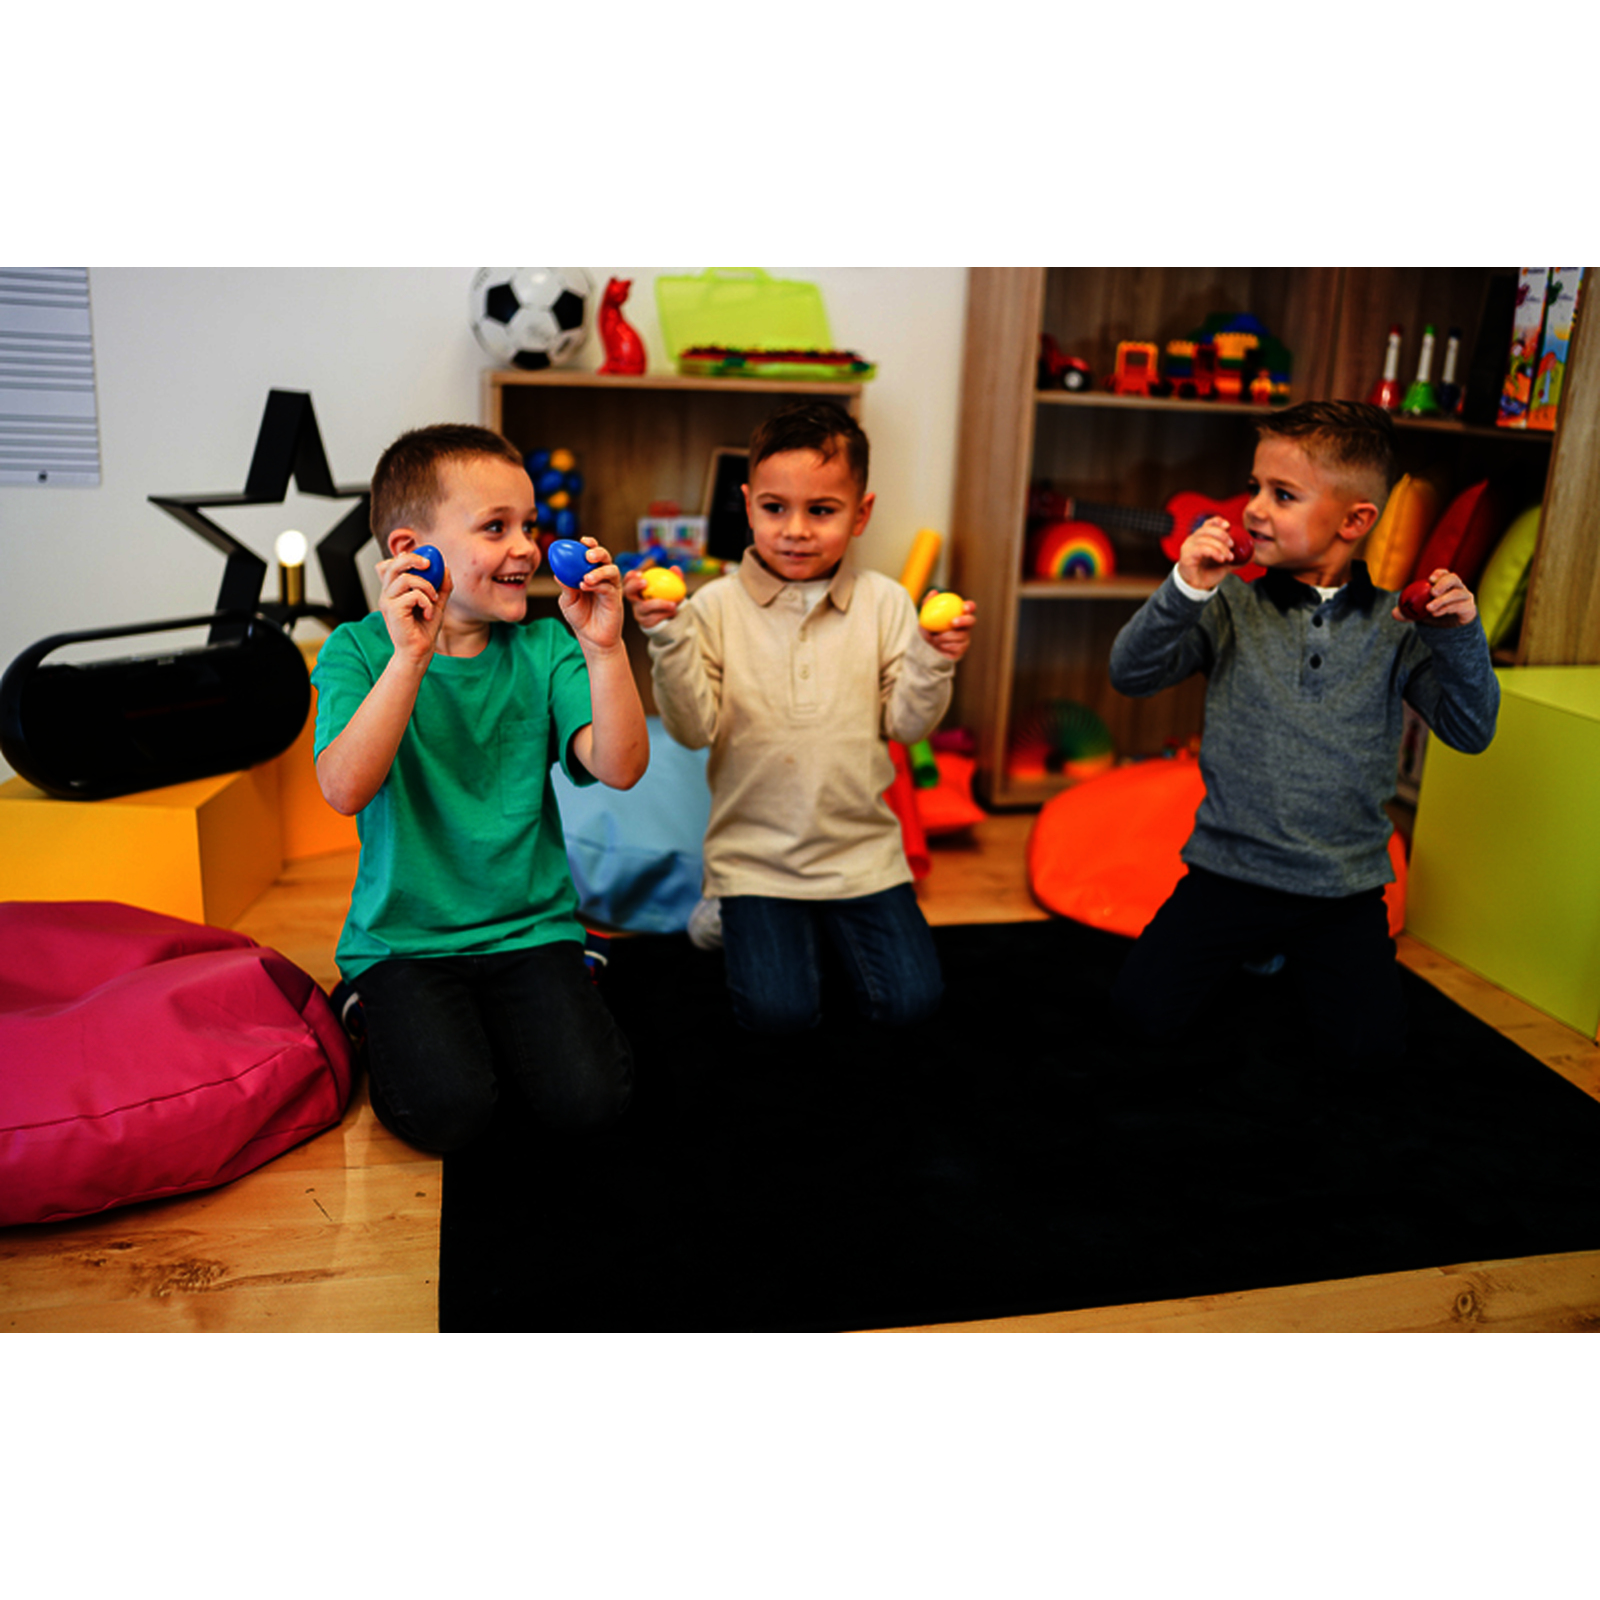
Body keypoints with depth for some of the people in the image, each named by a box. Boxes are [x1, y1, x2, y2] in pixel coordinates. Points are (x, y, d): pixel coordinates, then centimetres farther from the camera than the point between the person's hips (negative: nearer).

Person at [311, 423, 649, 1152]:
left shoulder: (544, 649, 0)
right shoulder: (359, 649, -5)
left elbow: (620, 768, -12)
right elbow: (346, 789, -21)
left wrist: (603, 648, -24)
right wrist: (410, 657, -28)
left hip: (531, 928, 2)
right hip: (403, 936, -1)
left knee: (589, 1097, -17)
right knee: (447, 1111, -21)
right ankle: (381, 1024, 11)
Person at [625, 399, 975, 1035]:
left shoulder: (885, 602, -1)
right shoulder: (717, 606, -6)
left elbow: (906, 724, 0)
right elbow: (694, 729, -10)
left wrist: (933, 664, -18)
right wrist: (668, 639, -21)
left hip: (861, 846, 2)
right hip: (755, 849, -2)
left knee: (911, 1001, -3)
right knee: (779, 1011, -11)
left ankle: (832, 923, 25)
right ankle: (734, 915, 20)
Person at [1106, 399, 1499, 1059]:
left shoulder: (1394, 623, -1)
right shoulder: (1234, 604, -4)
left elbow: (1469, 731, -1)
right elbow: (1131, 672, -12)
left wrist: (1460, 639, -17)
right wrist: (1183, 591, -26)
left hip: (1346, 887, 1)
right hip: (1231, 868, 0)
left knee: (1373, 1043, -1)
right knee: (1143, 1009, -6)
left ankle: (1302, 955, 29)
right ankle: (1250, 946, 24)